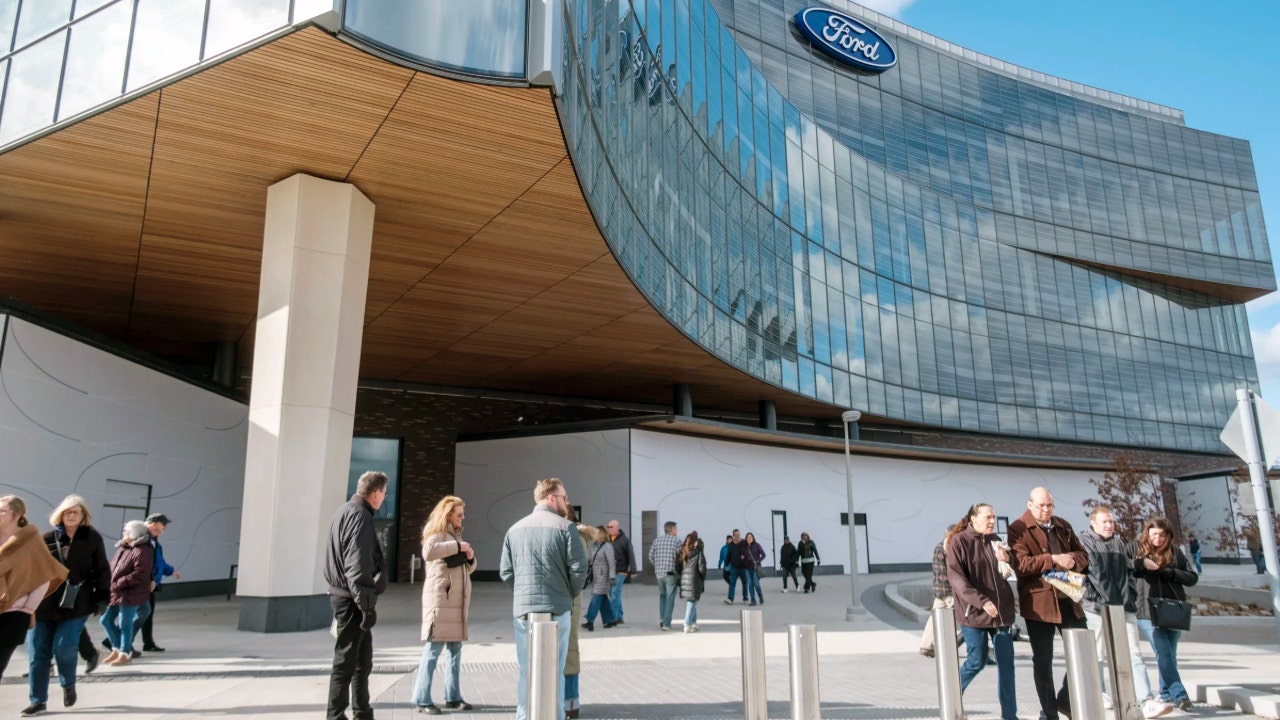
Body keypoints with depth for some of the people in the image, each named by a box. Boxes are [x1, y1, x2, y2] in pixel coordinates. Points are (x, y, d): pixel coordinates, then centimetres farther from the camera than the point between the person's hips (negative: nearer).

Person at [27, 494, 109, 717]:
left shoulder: (92, 538, 1)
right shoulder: (47, 539, 5)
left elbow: (101, 570, 3)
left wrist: (102, 596, -4)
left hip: (75, 605, -3)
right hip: (43, 605, 3)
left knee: (63, 647, -10)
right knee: (37, 652, 4)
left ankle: (68, 685, 19)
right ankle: (38, 700, 17)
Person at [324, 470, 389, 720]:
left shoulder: (346, 511, 14)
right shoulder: (359, 515, -17)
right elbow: (358, 567, -23)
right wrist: (368, 605, -21)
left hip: (345, 595, 10)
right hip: (352, 598, -10)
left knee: (363, 660, 17)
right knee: (346, 661, -2)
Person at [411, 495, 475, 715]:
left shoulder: (455, 534, 21)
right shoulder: (436, 533, -5)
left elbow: (468, 568, 25)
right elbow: (428, 551, -29)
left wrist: (470, 557, 3)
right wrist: (457, 546, -22)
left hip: (457, 600, 8)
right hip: (440, 599, -8)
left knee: (455, 649, 9)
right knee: (433, 649, -9)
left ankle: (452, 696, 15)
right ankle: (422, 699, -5)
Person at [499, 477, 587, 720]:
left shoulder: (515, 529, 7)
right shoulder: (565, 527, -6)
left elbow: (505, 572, 6)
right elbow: (579, 569, -9)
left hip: (523, 609, 4)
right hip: (557, 609, -4)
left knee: (526, 671, 12)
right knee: (554, 671, 6)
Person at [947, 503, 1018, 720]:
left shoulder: (995, 540, 11)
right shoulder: (959, 541, -7)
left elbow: (1007, 572, 22)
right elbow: (955, 577, -14)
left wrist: (1006, 559, -2)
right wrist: (981, 601, -22)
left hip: (1001, 610, 6)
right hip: (974, 611, -6)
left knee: (1006, 662, 4)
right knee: (977, 661, -2)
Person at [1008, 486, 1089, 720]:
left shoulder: (1063, 526, 13)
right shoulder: (1018, 529, -6)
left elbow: (1082, 555, 15)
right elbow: (1021, 563, -17)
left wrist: (1072, 560, -7)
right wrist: (1053, 559, -22)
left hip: (1067, 598, 5)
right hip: (1039, 602, -5)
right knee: (1042, 660, 4)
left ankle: (1066, 699, 28)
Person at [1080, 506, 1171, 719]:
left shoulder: (1121, 543, 15)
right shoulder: (1083, 543, -3)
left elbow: (1130, 572, 19)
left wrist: (1131, 596, 8)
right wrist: (1093, 599, -13)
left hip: (1124, 607, 5)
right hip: (1097, 608, -4)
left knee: (1134, 655, -1)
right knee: (1098, 654, 7)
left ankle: (1147, 702, -6)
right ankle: (1100, 694, 22)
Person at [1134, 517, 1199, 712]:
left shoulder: (1175, 552, 7)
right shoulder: (1137, 550, -1)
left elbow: (1192, 577, 4)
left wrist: (1169, 572, -11)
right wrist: (1140, 563, -24)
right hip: (1149, 612, -3)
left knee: (1169, 655, 10)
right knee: (1163, 654, -9)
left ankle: (1167, 694, 21)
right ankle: (1179, 695, -7)